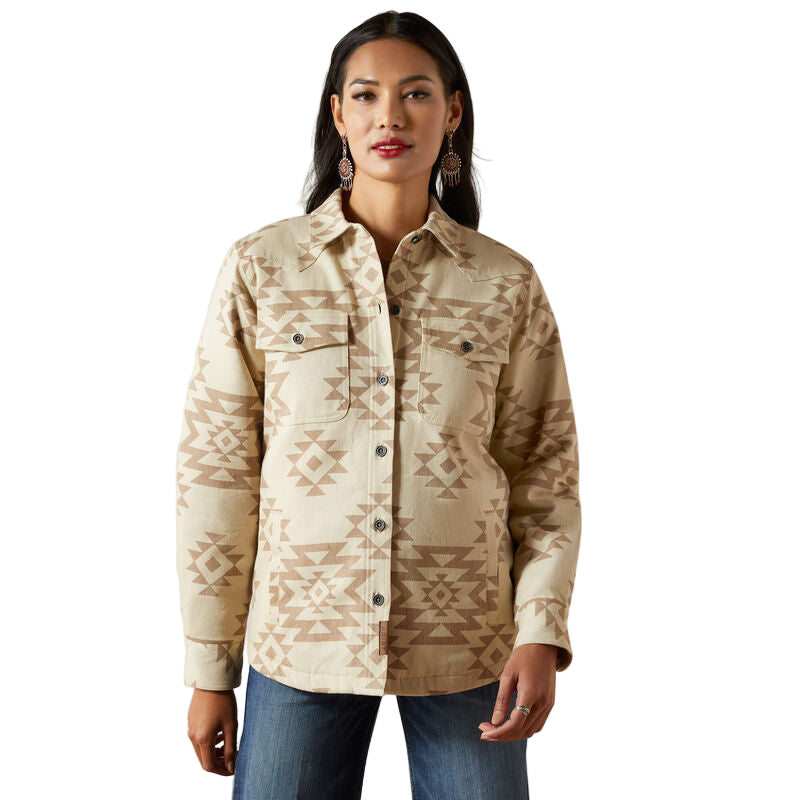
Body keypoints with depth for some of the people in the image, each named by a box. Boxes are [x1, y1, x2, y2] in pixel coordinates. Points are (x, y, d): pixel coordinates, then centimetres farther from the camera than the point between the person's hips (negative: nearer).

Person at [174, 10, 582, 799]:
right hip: (302, 641, 0)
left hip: (464, 646, 1)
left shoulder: (507, 283, 0)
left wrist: (542, 632, -10)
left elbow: (545, 473, 3)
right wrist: (209, 671, -1)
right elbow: (216, 470, -1)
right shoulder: (259, 268, -3)